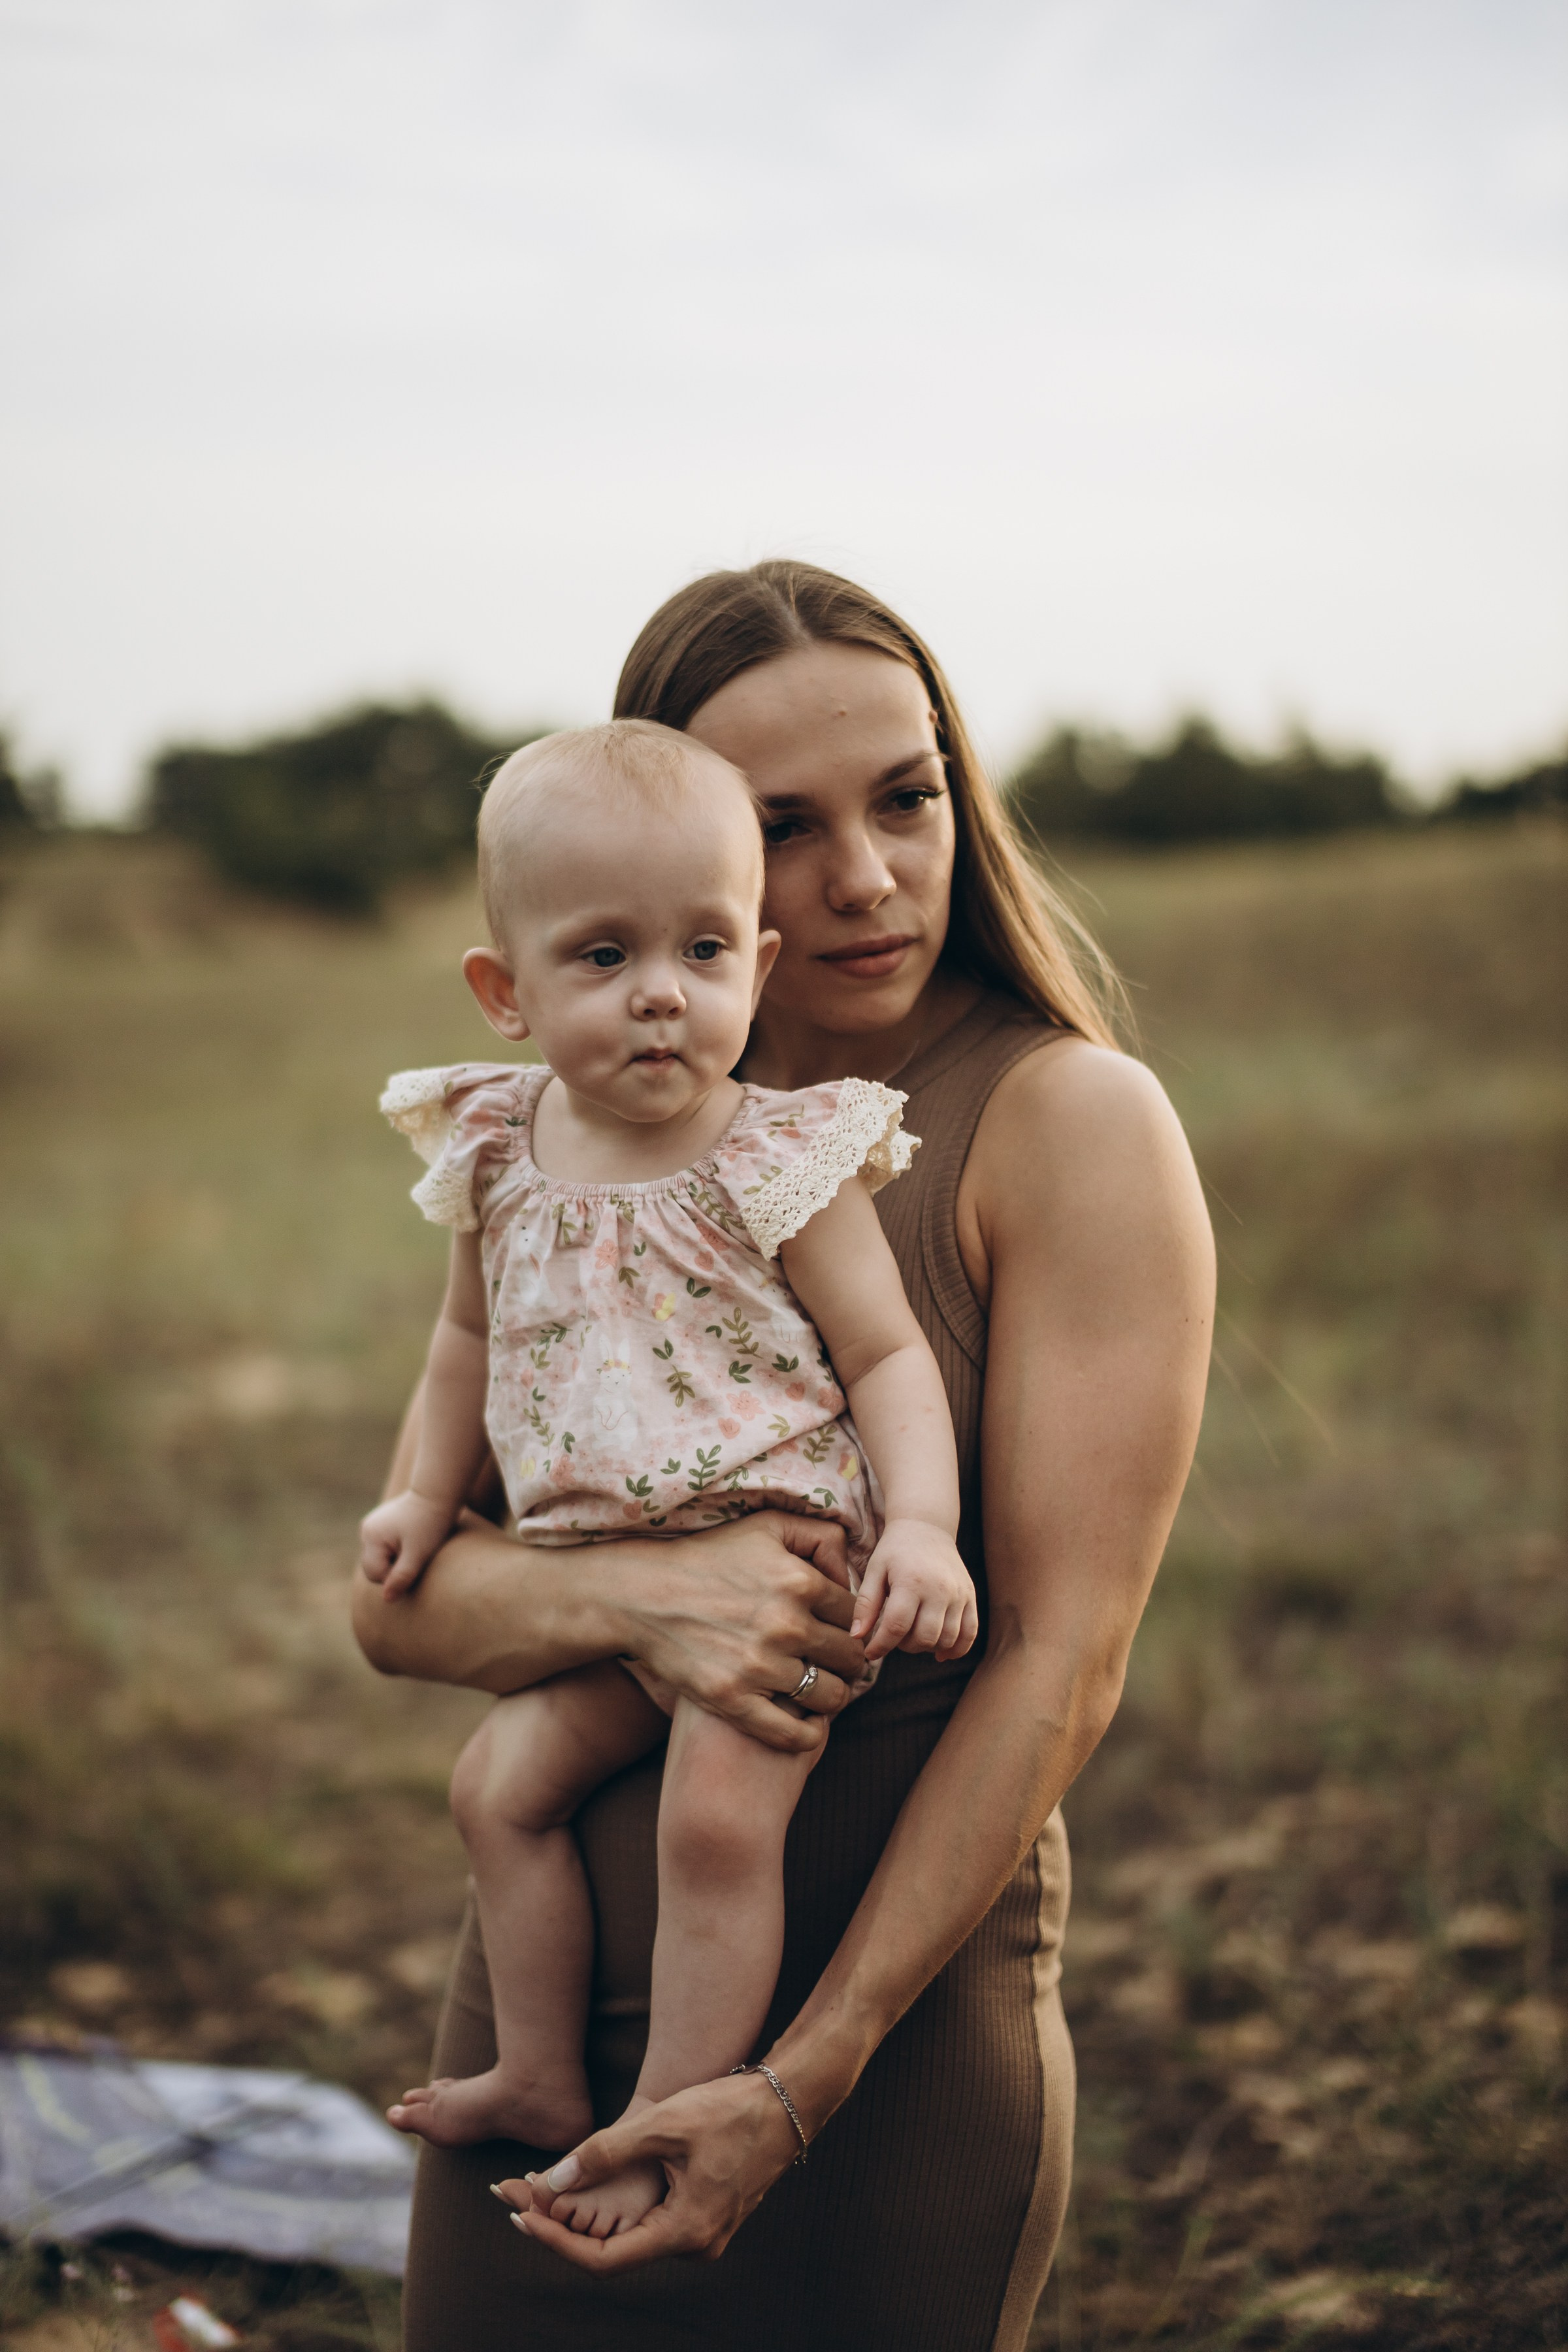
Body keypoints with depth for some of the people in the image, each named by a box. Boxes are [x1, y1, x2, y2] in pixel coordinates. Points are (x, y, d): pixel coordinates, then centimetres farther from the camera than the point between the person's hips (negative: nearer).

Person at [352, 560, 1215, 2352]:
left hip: (895, 2041, -4)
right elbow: (395, 1598, -2)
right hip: (539, 2008, 5)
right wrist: (642, 1600, -23)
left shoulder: (1072, 1123, -10)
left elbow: (1061, 1658, -14)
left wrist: (807, 2077, -17)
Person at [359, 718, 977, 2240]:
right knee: (502, 1781, 8)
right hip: (596, 1570, 6)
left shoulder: (782, 1161, -13)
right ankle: (543, 2076, 23)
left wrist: (922, 1524, -25)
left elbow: (886, 1354, -11)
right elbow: (475, 1331, 20)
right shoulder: (500, 1155, 1)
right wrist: (430, 1495, 21)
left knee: (717, 1817, -19)